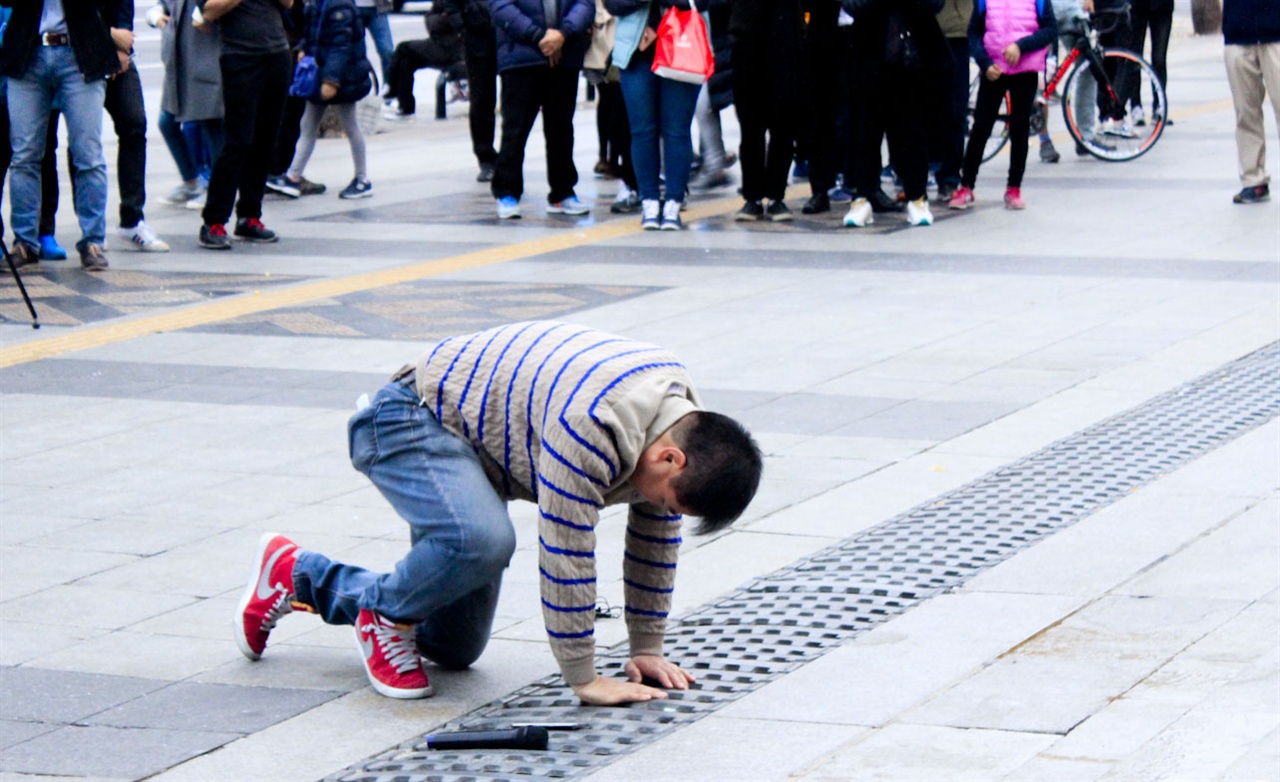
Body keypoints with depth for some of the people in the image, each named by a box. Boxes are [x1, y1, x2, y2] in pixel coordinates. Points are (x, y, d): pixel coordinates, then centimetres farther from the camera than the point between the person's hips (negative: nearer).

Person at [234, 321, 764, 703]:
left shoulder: (681, 427, -8)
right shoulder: (592, 426, -37)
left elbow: (656, 541, 5)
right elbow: (566, 553, -33)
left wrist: (647, 648, 6)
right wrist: (584, 679, -26)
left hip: (470, 444, 9)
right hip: (410, 418, -9)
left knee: (456, 648, 11)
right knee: (482, 540, -39)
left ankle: (296, 575, 27)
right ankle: (386, 615, -9)